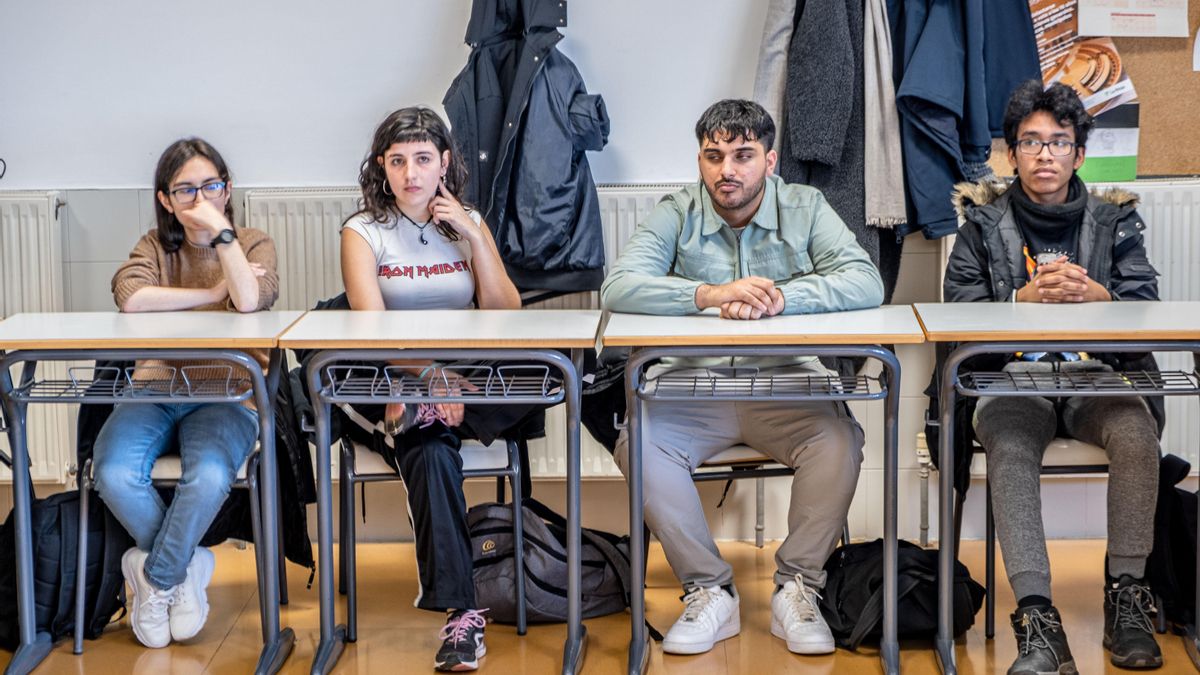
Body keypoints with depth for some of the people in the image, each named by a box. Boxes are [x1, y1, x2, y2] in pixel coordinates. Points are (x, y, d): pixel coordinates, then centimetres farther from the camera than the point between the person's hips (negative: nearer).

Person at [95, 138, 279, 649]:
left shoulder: (253, 245, 8)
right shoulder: (155, 247, 13)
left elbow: (249, 301, -15)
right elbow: (130, 297, -11)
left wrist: (220, 231, -13)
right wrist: (213, 292, -9)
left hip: (227, 394, -2)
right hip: (155, 388, 2)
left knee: (209, 477, -34)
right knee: (114, 475, -28)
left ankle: (157, 577, -7)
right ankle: (188, 567, -1)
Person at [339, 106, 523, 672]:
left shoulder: (470, 225, 12)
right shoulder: (364, 232, 3)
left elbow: (507, 319, 2)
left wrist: (474, 236, -6)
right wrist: (429, 374, -29)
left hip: (465, 378, 3)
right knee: (430, 452, -34)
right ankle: (461, 614, -37)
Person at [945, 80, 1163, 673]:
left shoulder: (1114, 219, 16)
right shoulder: (984, 222, 13)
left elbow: (1146, 307, 5)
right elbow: (958, 307, 2)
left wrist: (1095, 295, -16)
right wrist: (1028, 297, -14)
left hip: (1097, 376, 1)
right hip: (1013, 376, -1)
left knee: (1136, 429, -33)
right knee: (1009, 445, -35)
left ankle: (1126, 598, -24)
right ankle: (1037, 617, -42)